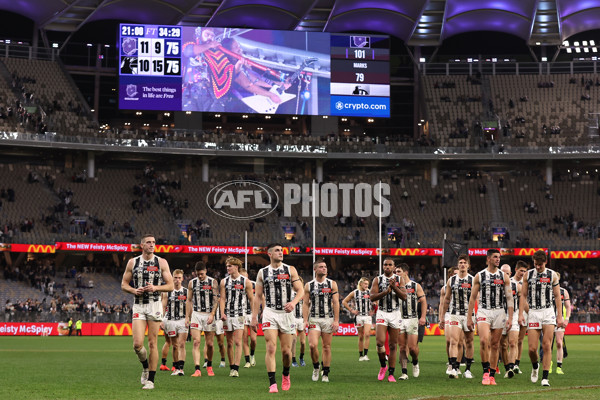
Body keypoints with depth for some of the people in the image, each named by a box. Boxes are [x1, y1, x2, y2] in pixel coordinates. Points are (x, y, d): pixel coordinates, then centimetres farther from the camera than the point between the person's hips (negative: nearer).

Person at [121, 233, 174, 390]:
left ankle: (150, 379, 6)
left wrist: (156, 288, -15)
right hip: (138, 306, 1)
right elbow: (123, 284, 11)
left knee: (152, 343, -1)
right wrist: (134, 290, -10)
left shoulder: (161, 262, 3)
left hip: (155, 305, -1)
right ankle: (145, 367, 19)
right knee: (137, 344, -10)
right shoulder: (132, 262, 7)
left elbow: (170, 286, 2)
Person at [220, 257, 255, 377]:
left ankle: (236, 369, -15)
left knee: (238, 342, -12)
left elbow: (252, 299, 4)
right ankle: (231, 367, 17)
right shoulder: (224, 281, 7)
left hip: (239, 315, -3)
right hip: (227, 316, 3)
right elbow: (222, 298, 6)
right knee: (229, 343, 7)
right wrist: (222, 313, -8)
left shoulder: (245, 281, 0)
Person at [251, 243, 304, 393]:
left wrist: (293, 302, -19)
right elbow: (258, 296, 9)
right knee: (271, 348, -13)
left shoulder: (290, 270, 5)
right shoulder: (262, 272, 6)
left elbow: (300, 290, 1)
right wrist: (254, 317, 4)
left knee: (286, 350, 6)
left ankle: (286, 375, 33)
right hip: (270, 313, -1)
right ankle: (272, 383, -14)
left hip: (286, 313, 1)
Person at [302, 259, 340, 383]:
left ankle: (326, 374, 11)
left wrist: (336, 321, -6)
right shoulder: (309, 285, 5)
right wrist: (305, 320, -5)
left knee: (326, 347, 2)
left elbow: (336, 303, 1)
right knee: (312, 345, -15)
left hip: (328, 319, 0)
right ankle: (316, 367, 9)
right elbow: (305, 304, 5)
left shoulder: (332, 284, 4)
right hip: (314, 319, 0)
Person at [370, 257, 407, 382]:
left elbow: (404, 296, -5)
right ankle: (383, 366, 7)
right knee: (380, 342, -16)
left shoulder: (399, 279, 6)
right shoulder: (377, 280, 5)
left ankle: (391, 374, 8)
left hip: (395, 313, 1)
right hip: (381, 313, -1)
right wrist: (386, 291, -18)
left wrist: (394, 287, -20)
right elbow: (372, 297, -5)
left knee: (393, 345, 2)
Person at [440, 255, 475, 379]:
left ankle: (468, 369, 18)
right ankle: (454, 368, -20)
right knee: (454, 341, -13)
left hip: (469, 315, -1)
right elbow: (446, 299, 14)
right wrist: (442, 317, 12)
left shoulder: (473, 280, 2)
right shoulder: (451, 280, 8)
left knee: (469, 343, 7)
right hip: (454, 314, 1)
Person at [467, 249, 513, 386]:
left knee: (495, 345, 5)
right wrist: (469, 318, 2)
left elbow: (509, 298, 5)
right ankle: (485, 371, -11)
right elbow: (472, 298, 6)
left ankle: (492, 375, 12)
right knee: (484, 340, -21)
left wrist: (510, 317, -4)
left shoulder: (503, 276, 6)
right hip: (483, 311, -1)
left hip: (499, 312, 2)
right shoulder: (479, 276, 4)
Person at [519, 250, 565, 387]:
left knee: (546, 346, -9)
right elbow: (523, 295, 8)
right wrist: (520, 314, -1)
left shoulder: (552, 275, 4)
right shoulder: (528, 275, 6)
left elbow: (557, 296, 7)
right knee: (532, 348, -4)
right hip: (533, 313, 1)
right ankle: (535, 367, 27)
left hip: (548, 313, -1)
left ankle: (545, 377, -6)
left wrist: (560, 316, 3)